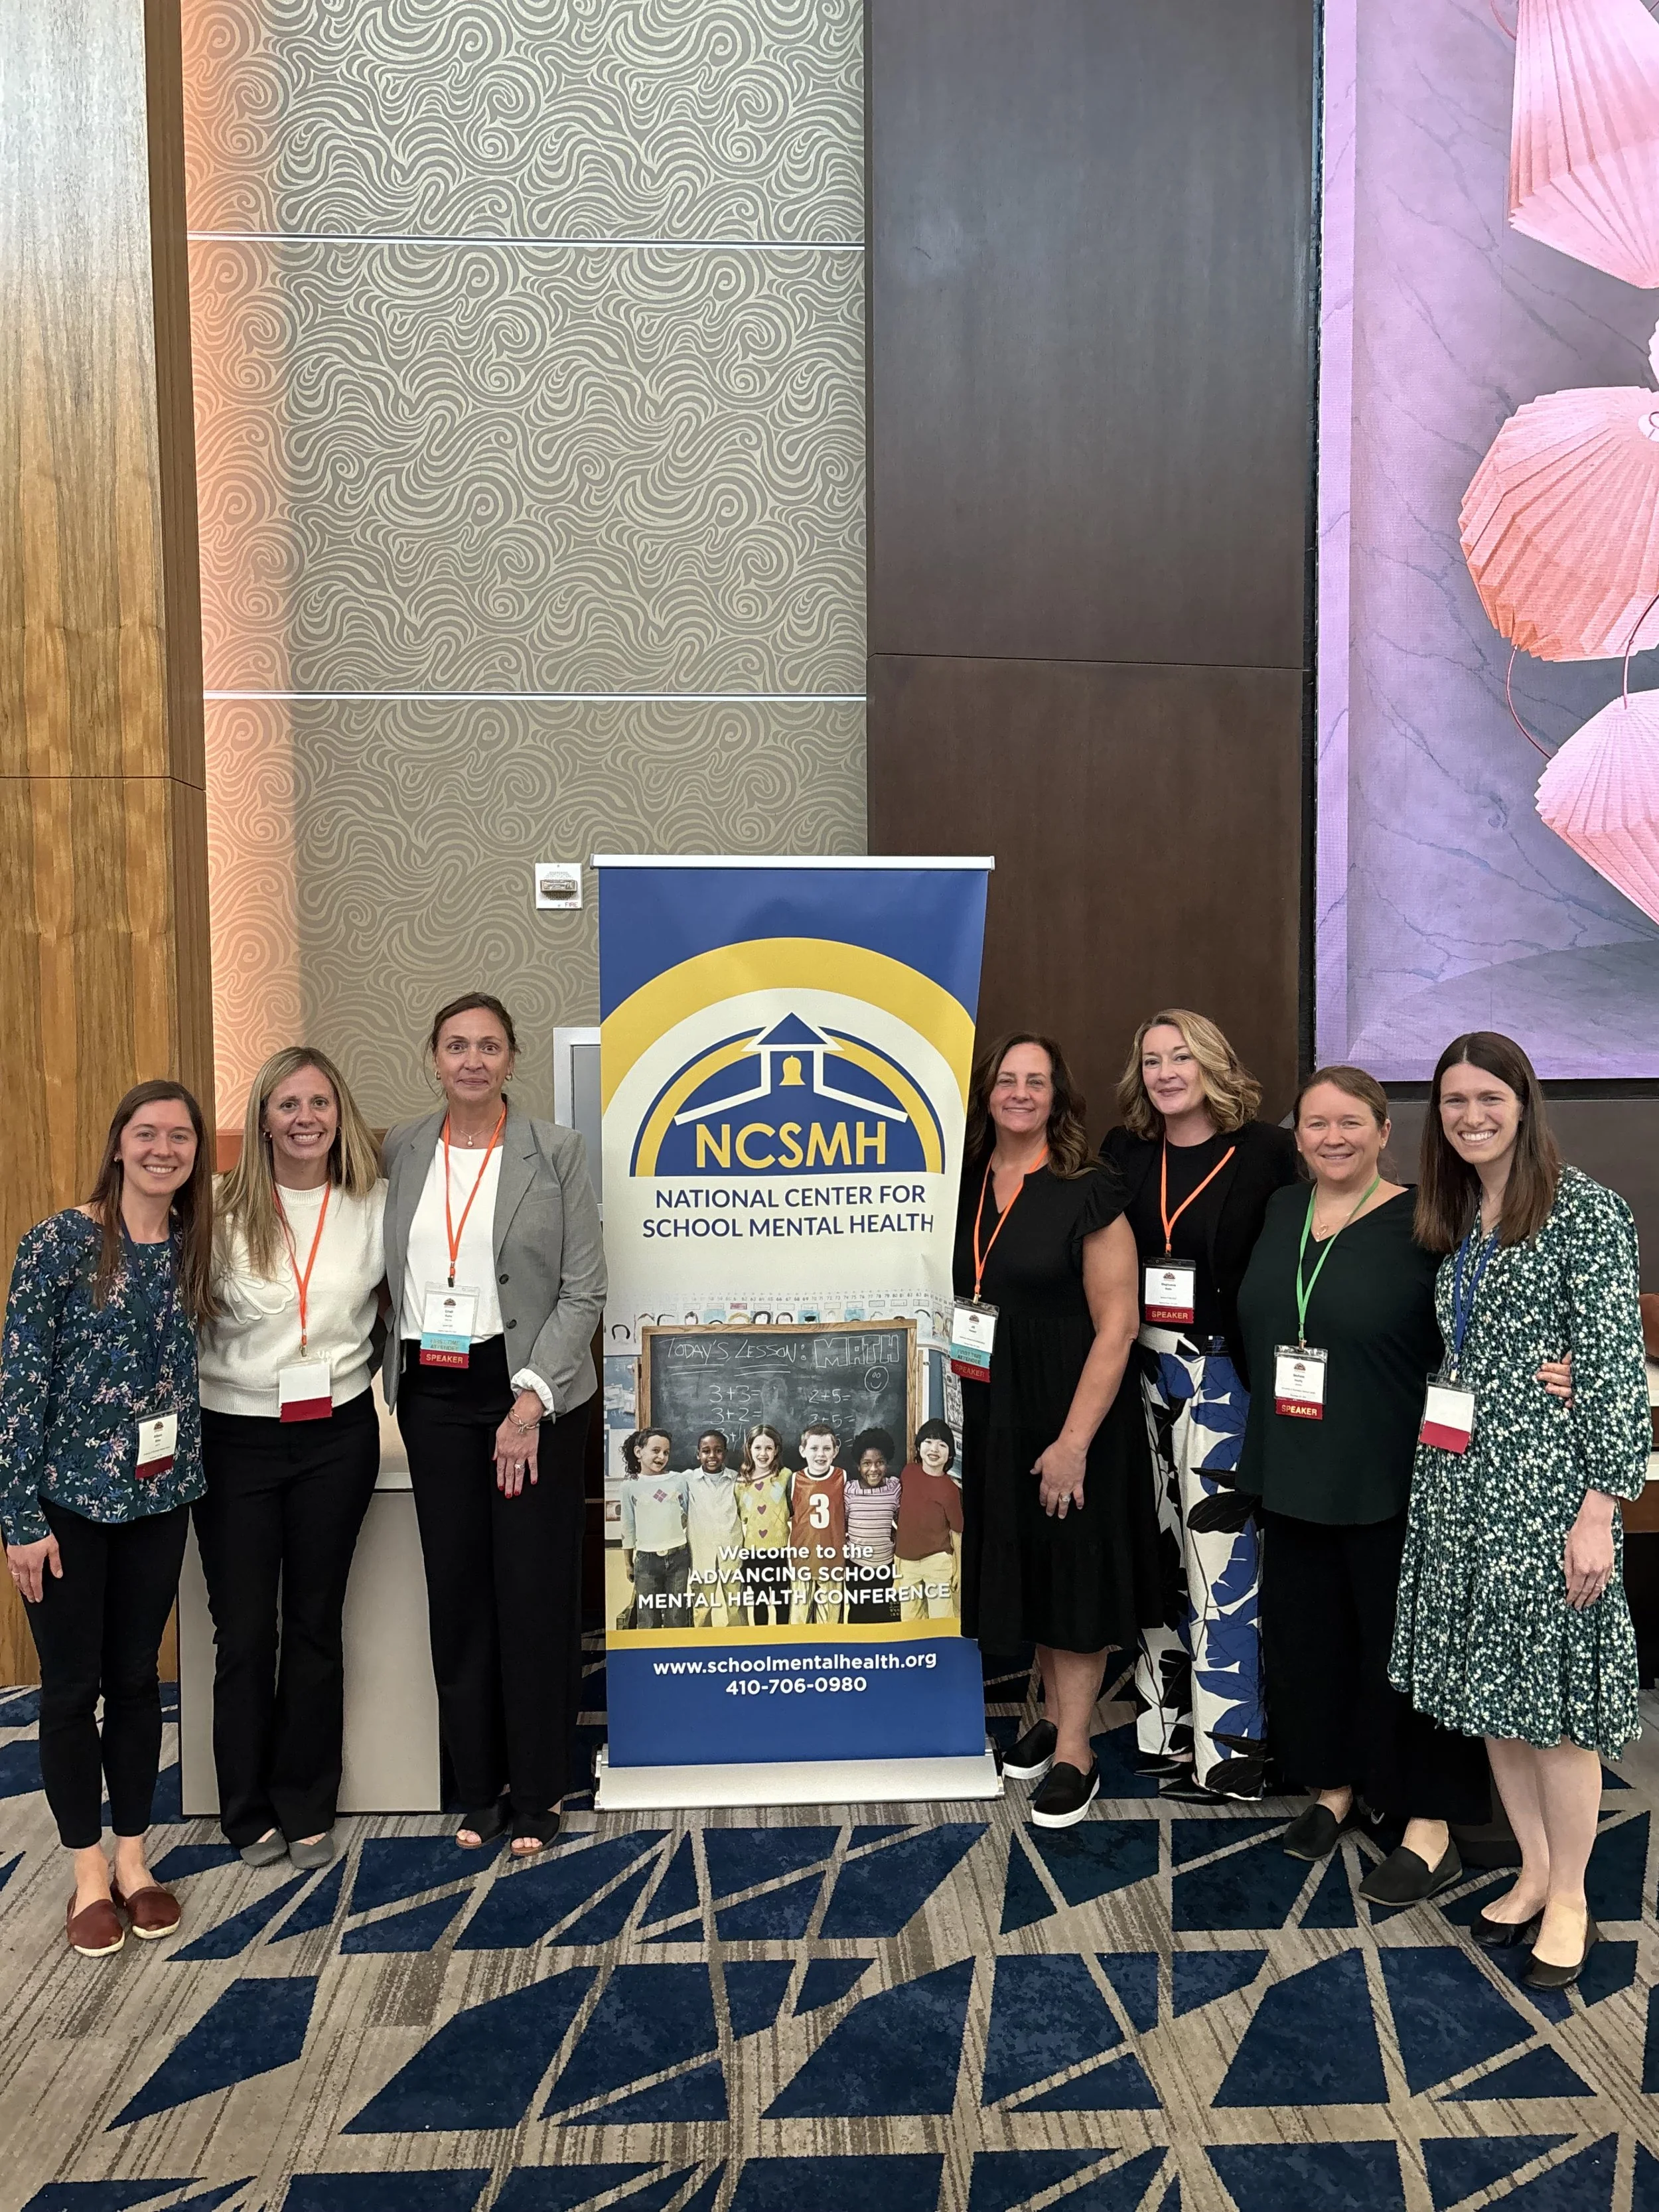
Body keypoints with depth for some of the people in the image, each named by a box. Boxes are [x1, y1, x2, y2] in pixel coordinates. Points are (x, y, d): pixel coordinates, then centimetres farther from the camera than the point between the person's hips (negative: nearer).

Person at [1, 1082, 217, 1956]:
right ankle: (89, 1872, 24)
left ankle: (133, 1857, 28)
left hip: (158, 1494, 4)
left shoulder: (194, 1248, 2)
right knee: (71, 1684, 8)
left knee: (137, 1676, 13)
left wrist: (190, 1476, 6)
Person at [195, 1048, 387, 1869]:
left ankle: (306, 1808, 28)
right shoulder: (222, 1213, -8)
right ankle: (249, 1810, 27)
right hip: (236, 1438, -1)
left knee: (314, 1624, 13)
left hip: (337, 1435, 1)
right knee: (244, 1631, 9)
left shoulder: (374, 1207, -3)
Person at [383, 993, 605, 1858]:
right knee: (456, 1589, 9)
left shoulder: (556, 1152, -4)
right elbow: (390, 1276, 12)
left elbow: (584, 1290, -7)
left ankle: (538, 1789, 19)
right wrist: (393, 1376, 0)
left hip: (532, 1393, -3)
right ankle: (479, 1785, 25)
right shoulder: (400, 1152, 6)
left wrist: (531, 1402, -13)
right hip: (434, 1396, 3)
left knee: (534, 1590, 2)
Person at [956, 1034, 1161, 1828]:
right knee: (1025, 1566, 17)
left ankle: (1074, 1753, 19)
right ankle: (1054, 1714, 36)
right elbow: (948, 1304, 13)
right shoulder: (966, 1186, 2)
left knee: (1075, 1574, 6)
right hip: (991, 1415, 5)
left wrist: (1074, 1441, -19)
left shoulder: (1088, 1194, -14)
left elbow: (1115, 1327, -16)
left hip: (1071, 1418, -5)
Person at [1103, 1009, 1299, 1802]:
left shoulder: (1266, 1154, -7)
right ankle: (1166, 1724, 27)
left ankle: (1227, 1741, 13)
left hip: (1225, 1372, -4)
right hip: (1142, 1371, 5)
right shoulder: (1124, 1154, 6)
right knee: (1160, 1546, 13)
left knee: (1218, 1546, 0)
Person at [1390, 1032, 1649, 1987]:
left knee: (1551, 1700, 2)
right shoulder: (1457, 1217, 11)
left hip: (1545, 1488, -7)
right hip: (1460, 1486, 7)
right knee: (1491, 1691, 14)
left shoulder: (1585, 1211, -10)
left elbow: (1617, 1367, -13)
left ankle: (1570, 1899, 20)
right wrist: (1440, 1447, 11)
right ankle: (1533, 1871, 30)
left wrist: (1599, 1510, -16)